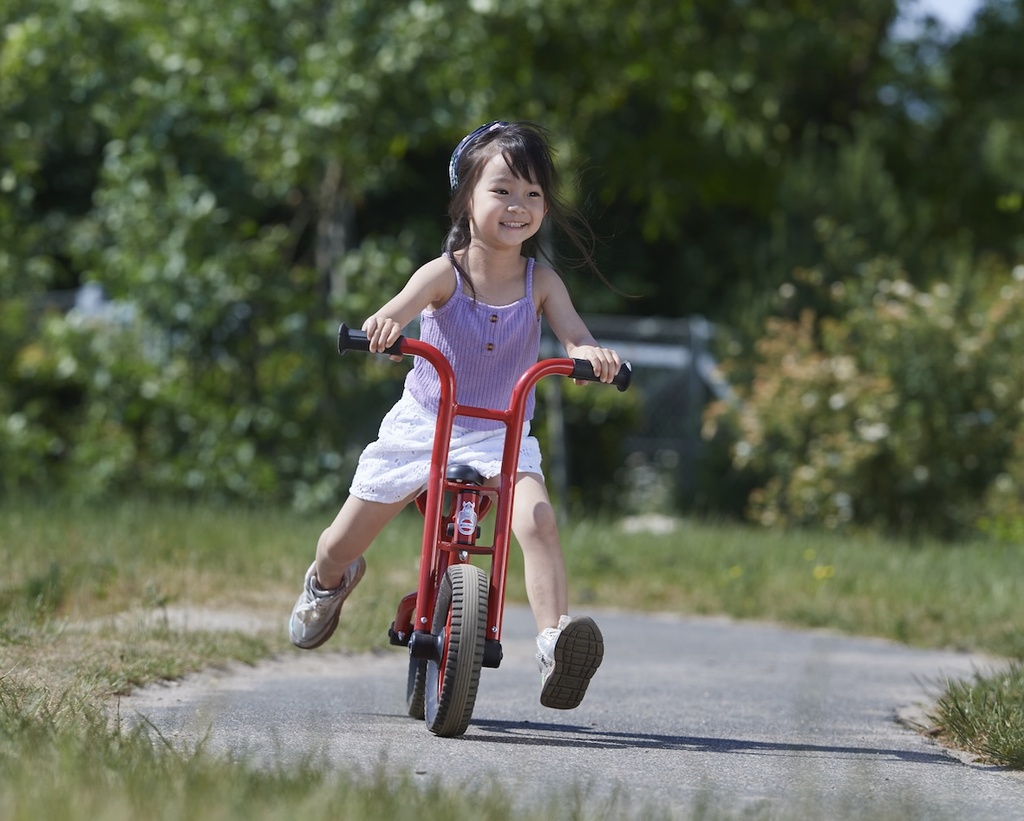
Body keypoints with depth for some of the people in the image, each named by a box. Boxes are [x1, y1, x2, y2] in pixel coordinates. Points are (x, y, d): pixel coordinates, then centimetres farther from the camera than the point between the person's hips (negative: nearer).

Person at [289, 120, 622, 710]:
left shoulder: (541, 283, -7)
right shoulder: (446, 274, -13)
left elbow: (574, 335, -19)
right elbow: (402, 307, -31)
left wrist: (590, 352, -44)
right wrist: (383, 323, -56)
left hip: (500, 437, 0)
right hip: (422, 425, 0)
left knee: (537, 518, -32)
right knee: (341, 545, 10)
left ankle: (553, 642, -39)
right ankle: (329, 583, 48)